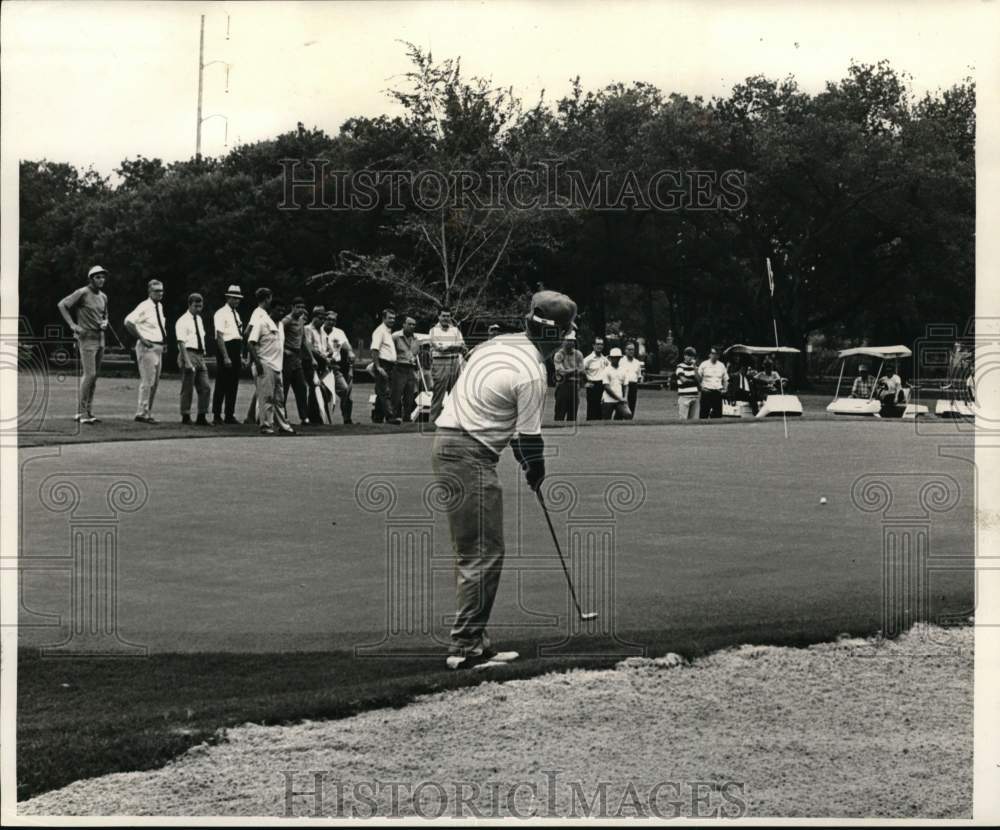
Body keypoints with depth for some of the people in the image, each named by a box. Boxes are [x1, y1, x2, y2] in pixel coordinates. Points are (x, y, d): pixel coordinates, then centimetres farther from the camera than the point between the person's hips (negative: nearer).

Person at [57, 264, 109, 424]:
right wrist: (72, 324, -16)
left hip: (100, 338, 8)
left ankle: (88, 411, 13)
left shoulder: (103, 297, 14)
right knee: (89, 374, -13)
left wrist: (104, 323, 4)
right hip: (86, 338, -8)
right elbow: (62, 305, -12)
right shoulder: (82, 293, -9)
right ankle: (82, 412, -8)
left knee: (94, 376, 8)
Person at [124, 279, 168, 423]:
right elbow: (128, 321, -23)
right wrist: (141, 338, -20)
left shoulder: (160, 306, 13)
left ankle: (148, 413, 19)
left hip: (158, 347, 9)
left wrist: (164, 342, 16)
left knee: (155, 383, 12)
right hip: (148, 347, -9)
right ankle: (142, 413, -5)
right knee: (147, 381, -9)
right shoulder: (144, 307, -13)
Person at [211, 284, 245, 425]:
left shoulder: (236, 314, 17)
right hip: (226, 348, -8)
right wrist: (225, 357, -19)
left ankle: (230, 416, 13)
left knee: (233, 385, 8)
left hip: (236, 351, 8)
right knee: (222, 384, -3)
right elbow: (220, 336, -14)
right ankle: (217, 416, 2)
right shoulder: (221, 314, -8)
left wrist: (241, 355, 12)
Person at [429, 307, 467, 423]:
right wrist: (454, 346, -9)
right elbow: (438, 347, -11)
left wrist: (446, 346, -12)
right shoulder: (434, 330, 4)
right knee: (438, 394, -7)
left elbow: (462, 347, 5)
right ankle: (433, 421, -6)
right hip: (440, 363, -4)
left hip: (455, 363, 4)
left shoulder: (455, 330, 15)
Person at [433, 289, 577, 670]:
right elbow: (529, 435, -8)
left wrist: (528, 462, 19)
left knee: (471, 554, 14)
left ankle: (474, 642, 17)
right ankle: (464, 647, -6)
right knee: (484, 555, -5)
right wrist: (536, 471, 12)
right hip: (471, 456, -9)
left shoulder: (500, 342, 9)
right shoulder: (532, 373, -15)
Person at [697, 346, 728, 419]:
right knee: (704, 413, -5)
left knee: (718, 412, 2)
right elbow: (698, 378, 5)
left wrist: (724, 389, 8)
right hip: (707, 392, -3)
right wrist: (701, 386, -6)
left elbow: (725, 379, 20)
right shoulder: (704, 364, 1)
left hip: (718, 393, 3)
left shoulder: (721, 365, 11)